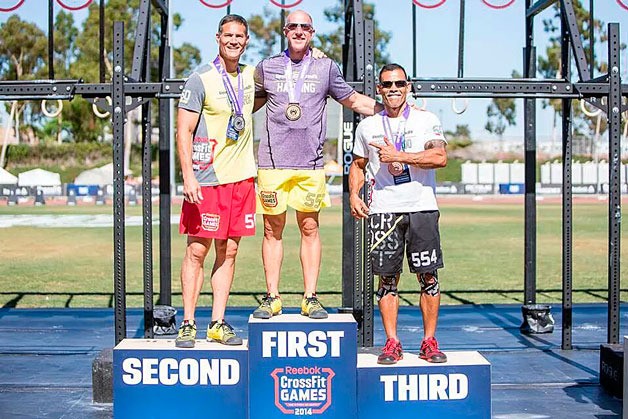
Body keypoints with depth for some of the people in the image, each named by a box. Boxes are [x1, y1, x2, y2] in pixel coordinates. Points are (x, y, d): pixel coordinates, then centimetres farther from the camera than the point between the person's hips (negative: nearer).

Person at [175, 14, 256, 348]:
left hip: (241, 178, 6)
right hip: (206, 180, -5)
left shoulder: (250, 76, 12)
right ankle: (188, 324, 7)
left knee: (229, 252, 7)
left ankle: (218, 324, 14)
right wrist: (188, 176, -19)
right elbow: (183, 131, -8)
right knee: (197, 251, -2)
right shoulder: (200, 79, -5)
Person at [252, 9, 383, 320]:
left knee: (309, 229, 0)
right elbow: (251, 103, 27)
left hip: (310, 163, 0)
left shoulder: (326, 68, 11)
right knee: (272, 230, 3)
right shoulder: (267, 67, 12)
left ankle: (310, 299, 8)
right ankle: (272, 298, 10)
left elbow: (355, 101, 19)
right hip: (272, 161, 1)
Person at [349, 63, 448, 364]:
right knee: (387, 277, 2)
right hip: (383, 210, 2)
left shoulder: (427, 120, 5)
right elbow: (358, 165, 21)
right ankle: (392, 343, 10)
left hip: (422, 207, -1)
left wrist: (398, 156, -14)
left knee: (428, 276, -1)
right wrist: (354, 194, 4)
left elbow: (440, 157, -10)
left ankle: (429, 342, 9)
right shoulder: (367, 126, 13)